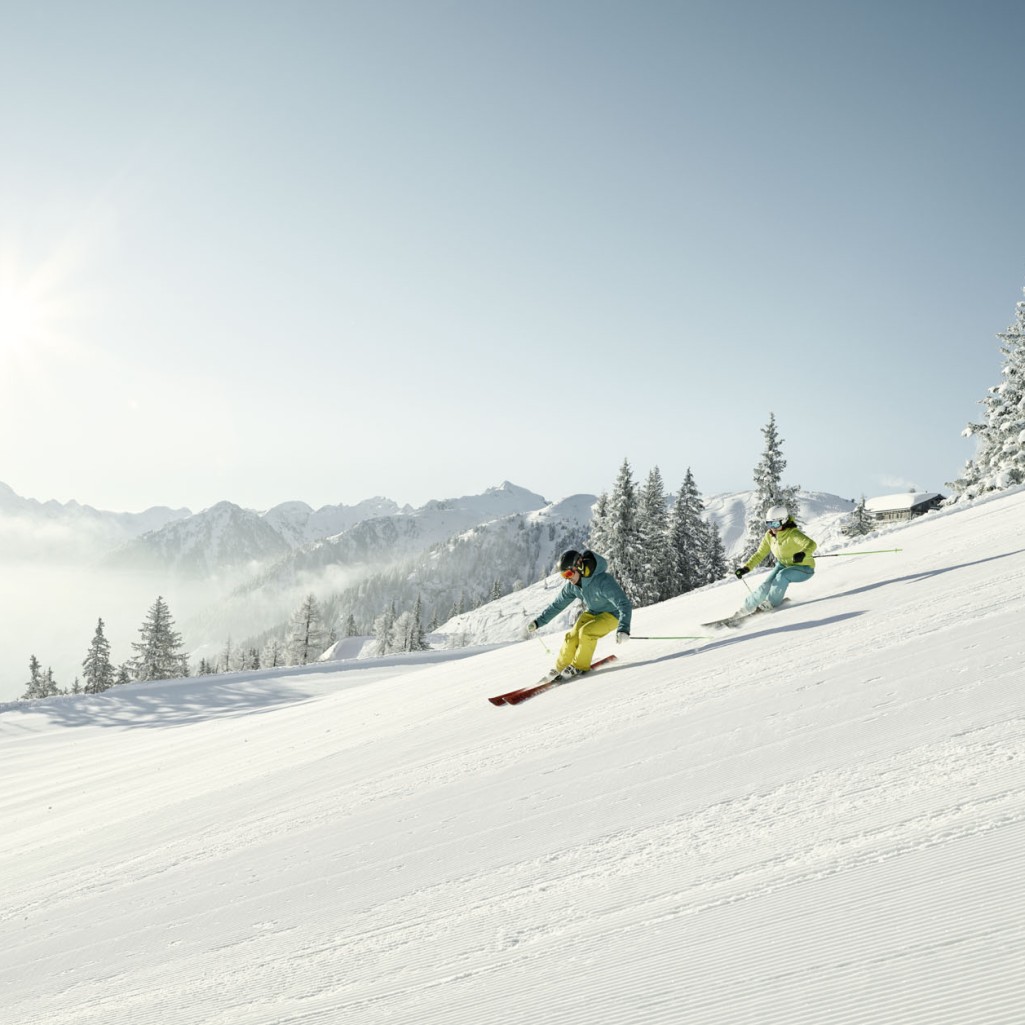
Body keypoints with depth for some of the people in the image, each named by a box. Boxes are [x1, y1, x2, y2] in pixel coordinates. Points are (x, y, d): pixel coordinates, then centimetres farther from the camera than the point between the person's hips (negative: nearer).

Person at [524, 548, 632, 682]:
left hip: (612, 614, -6)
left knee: (586, 632, -28)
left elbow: (624, 604, -37)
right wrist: (537, 622, -2)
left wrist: (623, 629, -52)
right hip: (592, 613, 6)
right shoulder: (572, 586, -12)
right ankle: (560, 669, 8)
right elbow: (557, 605, 1)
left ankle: (580, 666, -8)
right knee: (572, 637, -12)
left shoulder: (603, 581, -34)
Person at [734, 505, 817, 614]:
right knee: (766, 585, -16)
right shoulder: (769, 536, -8)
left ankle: (772, 603, -11)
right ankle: (747, 607, -2)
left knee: (782, 575, -32)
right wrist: (746, 567, -12)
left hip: (803, 568, -5)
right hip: (783, 565, 6)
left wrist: (803, 554, -64)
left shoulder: (792, 534, -28)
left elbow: (811, 544, -42)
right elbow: (760, 554, 1)